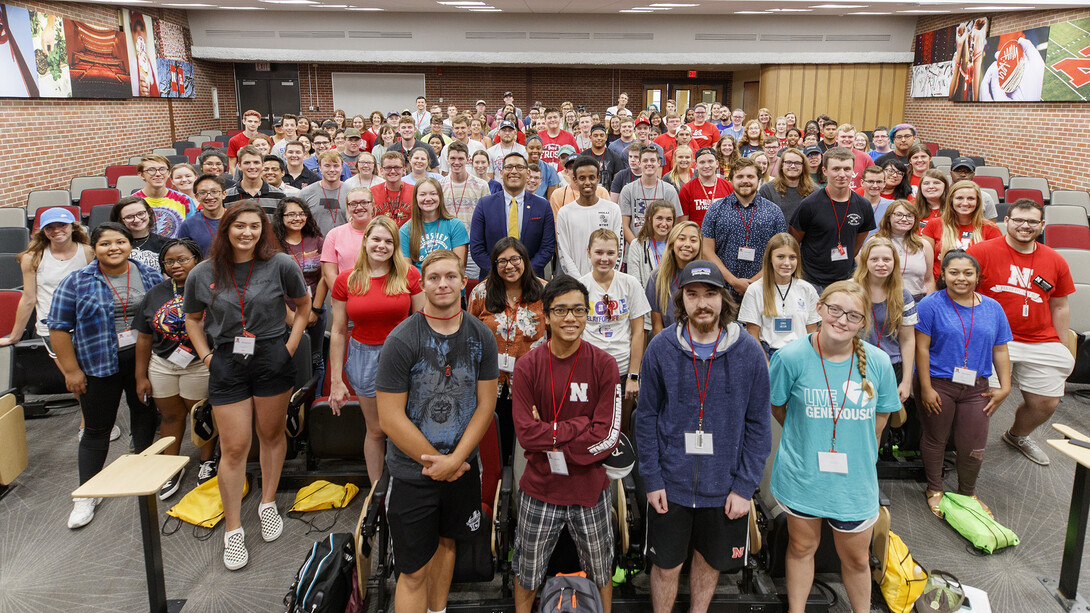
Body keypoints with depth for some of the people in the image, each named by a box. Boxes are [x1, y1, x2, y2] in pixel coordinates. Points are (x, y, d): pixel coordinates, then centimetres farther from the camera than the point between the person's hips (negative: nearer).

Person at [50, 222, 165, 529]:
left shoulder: (150, 275, 2)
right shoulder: (76, 282, -5)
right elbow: (59, 328, -4)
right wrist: (71, 370, -7)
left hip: (144, 360, 2)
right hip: (98, 365, -2)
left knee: (145, 416, 14)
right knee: (97, 429, 5)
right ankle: (87, 494, 17)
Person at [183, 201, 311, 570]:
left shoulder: (280, 265, -6)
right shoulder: (203, 274, 0)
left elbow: (303, 307, 6)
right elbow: (193, 320, 15)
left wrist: (289, 349, 0)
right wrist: (206, 357, 4)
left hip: (271, 360, 0)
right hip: (226, 365, 1)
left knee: (271, 434, 13)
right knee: (234, 447, 1)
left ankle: (268, 504, 34)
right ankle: (232, 530, 13)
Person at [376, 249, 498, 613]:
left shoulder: (482, 337, -3)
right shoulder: (401, 340, -16)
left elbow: (485, 405, -2)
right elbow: (390, 419, -16)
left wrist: (455, 459, -11)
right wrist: (436, 463, -12)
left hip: (462, 465, 4)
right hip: (412, 471, -4)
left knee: (445, 541, 23)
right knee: (414, 571, 1)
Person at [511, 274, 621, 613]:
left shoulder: (604, 365, -11)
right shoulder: (527, 366, -10)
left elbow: (607, 436, -16)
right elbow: (526, 433, -16)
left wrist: (550, 433, -18)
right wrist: (580, 426, -18)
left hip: (590, 488, 0)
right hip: (540, 489, 0)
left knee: (601, 572, 20)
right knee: (527, 573, 19)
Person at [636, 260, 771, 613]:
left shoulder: (748, 352, -9)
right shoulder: (661, 349, -9)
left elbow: (758, 425, -4)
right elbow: (646, 418, -3)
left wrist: (745, 487, -7)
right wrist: (652, 480, -6)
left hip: (725, 487, 1)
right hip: (670, 484, -1)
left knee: (711, 561, 20)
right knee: (666, 565, 13)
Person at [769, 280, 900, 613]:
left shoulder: (878, 362, -10)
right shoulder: (792, 357, -16)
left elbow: (880, 416, 6)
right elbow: (776, 407, 1)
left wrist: (856, 448, 5)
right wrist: (807, 438, 7)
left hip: (855, 477, 1)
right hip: (802, 473, -1)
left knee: (856, 558, 16)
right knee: (802, 546, 18)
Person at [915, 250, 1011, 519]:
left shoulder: (992, 308, 8)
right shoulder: (931, 305, -6)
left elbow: (1000, 350, 11)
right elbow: (922, 348, -8)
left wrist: (1005, 387, 5)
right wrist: (926, 388, -12)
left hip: (976, 388, 3)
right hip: (938, 385, -3)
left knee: (973, 447, 6)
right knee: (935, 440, 10)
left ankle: (967, 493, 31)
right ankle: (934, 490, 31)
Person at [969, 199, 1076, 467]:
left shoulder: (1056, 261, 6)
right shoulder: (982, 251, -8)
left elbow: (1059, 307, 14)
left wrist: (1062, 349, 14)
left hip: (1041, 343, 5)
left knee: (1046, 403, 10)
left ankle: (1017, 435, 41)